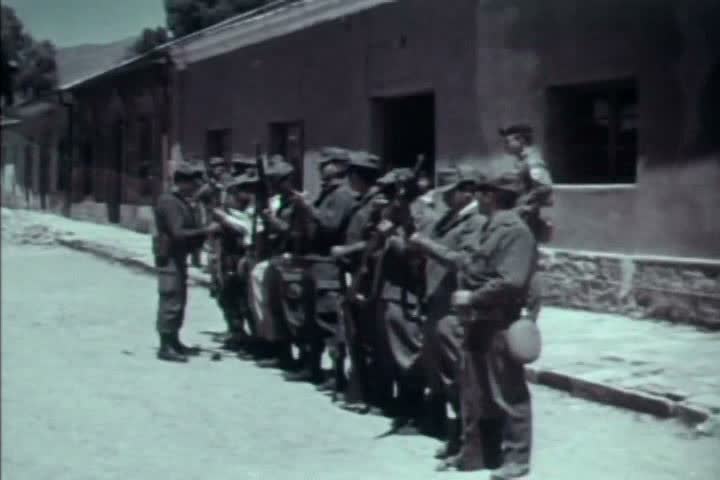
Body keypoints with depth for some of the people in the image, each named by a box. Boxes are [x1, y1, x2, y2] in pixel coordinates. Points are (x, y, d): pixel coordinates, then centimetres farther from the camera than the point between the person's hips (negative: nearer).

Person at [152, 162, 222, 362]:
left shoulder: (183, 202, 14)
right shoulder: (168, 202, -16)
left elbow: (188, 230, 15)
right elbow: (178, 233, -24)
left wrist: (207, 231, -2)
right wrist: (206, 230, -22)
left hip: (179, 257, 10)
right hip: (169, 257, -10)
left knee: (179, 301, 15)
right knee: (170, 301, -8)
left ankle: (174, 341, 25)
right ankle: (165, 347, -5)